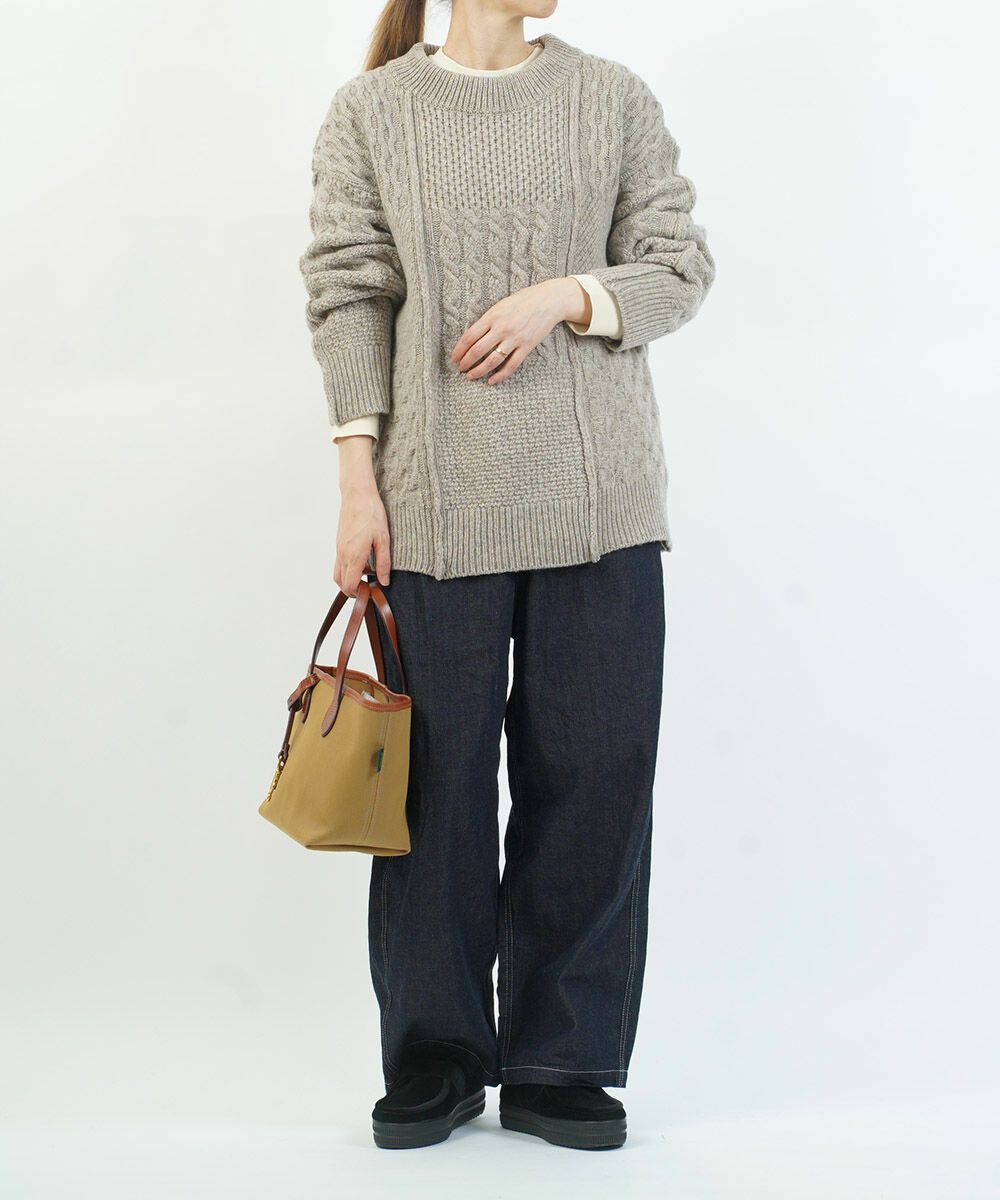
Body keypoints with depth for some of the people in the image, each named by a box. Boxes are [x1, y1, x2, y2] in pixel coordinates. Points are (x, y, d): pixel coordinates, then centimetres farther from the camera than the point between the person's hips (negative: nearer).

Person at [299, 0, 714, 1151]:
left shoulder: (613, 97, 10)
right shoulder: (370, 112, 7)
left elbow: (679, 267, 9)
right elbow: (349, 296, 3)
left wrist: (563, 294, -10)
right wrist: (358, 482, -5)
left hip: (597, 494, 1)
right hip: (440, 498, -1)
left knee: (592, 770, 1)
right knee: (438, 770, 2)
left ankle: (559, 1064, 13)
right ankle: (437, 1056, 18)